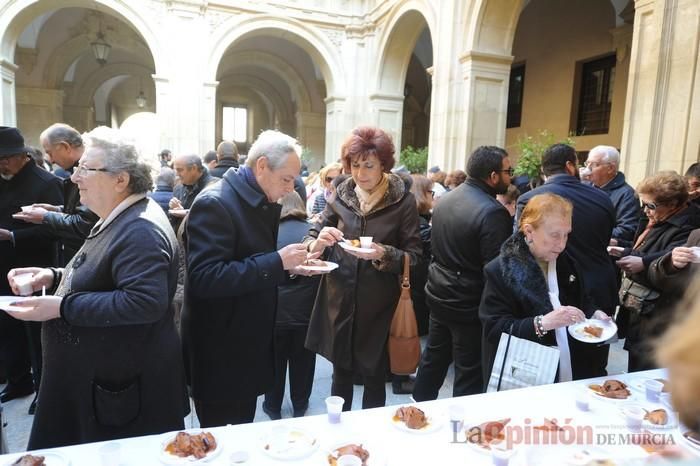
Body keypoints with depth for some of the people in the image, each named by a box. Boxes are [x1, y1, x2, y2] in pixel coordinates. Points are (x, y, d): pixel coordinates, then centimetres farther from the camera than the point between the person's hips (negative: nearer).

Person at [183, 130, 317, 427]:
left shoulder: (265, 204, 8)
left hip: (251, 346, 8)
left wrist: (289, 266, -1)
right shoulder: (214, 204, -19)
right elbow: (205, 279, -28)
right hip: (219, 354, -8)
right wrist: (276, 262, -27)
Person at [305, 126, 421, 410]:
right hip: (339, 300, 3)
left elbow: (413, 257, -6)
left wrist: (384, 254, -25)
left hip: (378, 305, -2)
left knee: (374, 376, 12)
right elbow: (311, 238, 5)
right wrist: (317, 244, -18)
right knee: (341, 373, 18)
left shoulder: (403, 202, -7)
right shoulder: (341, 196, 1)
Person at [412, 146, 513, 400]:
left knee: (434, 355, 23)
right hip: (470, 303, -8)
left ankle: (420, 405, 39)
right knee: (469, 371, 8)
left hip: (439, 293, 8)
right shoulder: (492, 212, -22)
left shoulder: (445, 199, 2)